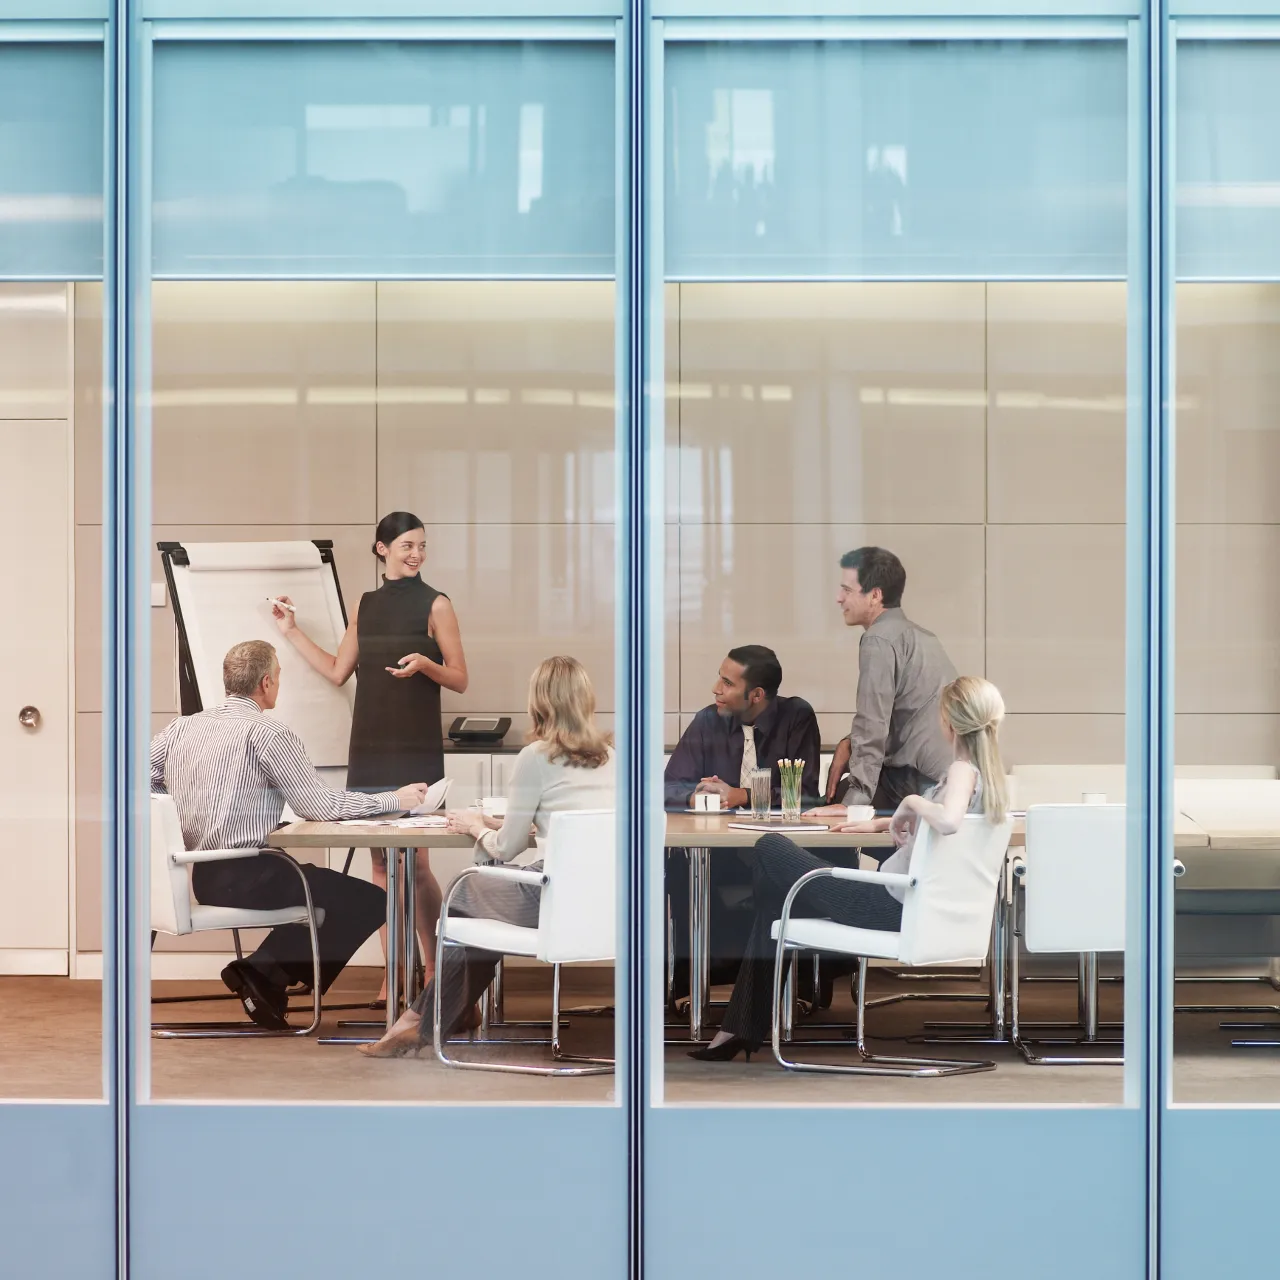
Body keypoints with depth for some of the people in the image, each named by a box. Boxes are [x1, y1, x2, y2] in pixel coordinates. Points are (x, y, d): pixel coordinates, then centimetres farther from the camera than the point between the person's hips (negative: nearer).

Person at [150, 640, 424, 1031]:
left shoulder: (181, 727, 8)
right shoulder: (269, 734, -11)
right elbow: (319, 806, -11)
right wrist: (393, 800, 1)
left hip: (193, 876, 8)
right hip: (241, 878, -8)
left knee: (314, 880, 29)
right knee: (367, 900, 1)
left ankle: (262, 973, 11)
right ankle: (263, 972, -3)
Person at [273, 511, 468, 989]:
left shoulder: (435, 604, -2)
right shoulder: (366, 605, 13)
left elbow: (460, 680, -2)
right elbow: (338, 671, 16)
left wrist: (424, 663, -20)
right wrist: (293, 632, 16)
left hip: (416, 746, -5)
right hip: (370, 743, 5)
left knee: (414, 862, -8)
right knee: (380, 861, 5)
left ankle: (435, 968, 5)